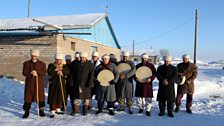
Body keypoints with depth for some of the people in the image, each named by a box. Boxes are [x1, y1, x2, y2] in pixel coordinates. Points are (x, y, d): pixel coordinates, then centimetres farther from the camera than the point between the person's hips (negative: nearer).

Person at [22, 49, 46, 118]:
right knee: (28, 97, 1)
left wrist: (37, 73, -23)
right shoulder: (26, 63, 6)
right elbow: (24, 73, -5)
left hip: (39, 83, 0)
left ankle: (41, 111, 18)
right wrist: (31, 73, -22)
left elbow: (44, 73, -7)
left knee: (40, 97, 4)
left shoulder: (42, 64, 7)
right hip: (29, 83, 0)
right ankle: (26, 112, 14)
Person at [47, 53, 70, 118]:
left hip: (62, 83, 4)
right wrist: (56, 70, -16)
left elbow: (68, 72, -7)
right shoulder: (51, 65, 3)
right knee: (53, 97, -5)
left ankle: (58, 109, 25)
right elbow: (49, 72, -14)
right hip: (53, 83, -3)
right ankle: (52, 111, 1)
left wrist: (62, 71, -21)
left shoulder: (64, 66, 11)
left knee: (60, 96, 8)